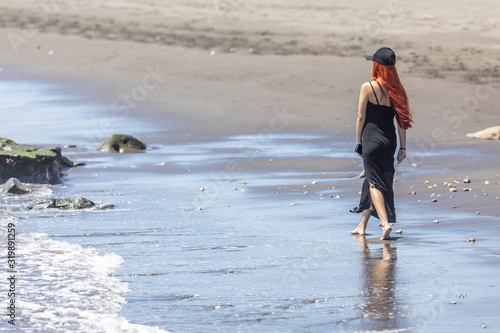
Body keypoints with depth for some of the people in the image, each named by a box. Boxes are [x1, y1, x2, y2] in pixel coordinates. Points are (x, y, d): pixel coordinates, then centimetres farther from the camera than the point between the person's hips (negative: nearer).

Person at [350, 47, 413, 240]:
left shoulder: (368, 88, -10)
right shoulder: (395, 90, 3)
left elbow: (361, 117, -7)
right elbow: (401, 120, 3)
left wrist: (359, 142, 2)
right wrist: (403, 147, 7)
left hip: (372, 138, -5)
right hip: (389, 141, 5)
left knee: (374, 183, -3)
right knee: (373, 179, 17)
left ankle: (385, 223, -20)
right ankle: (362, 225, 26)